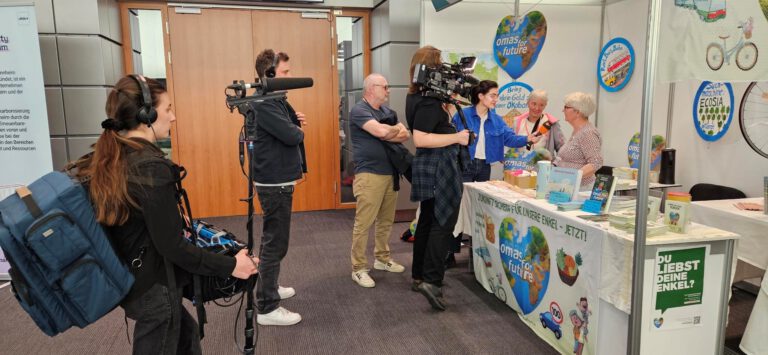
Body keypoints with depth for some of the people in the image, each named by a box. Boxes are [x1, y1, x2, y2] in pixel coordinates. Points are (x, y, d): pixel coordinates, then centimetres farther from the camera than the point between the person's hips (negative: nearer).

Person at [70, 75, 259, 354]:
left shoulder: (103, 158, 0)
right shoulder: (151, 167, -25)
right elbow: (171, 246, -24)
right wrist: (230, 266, -17)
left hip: (123, 278, 8)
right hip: (153, 286, -8)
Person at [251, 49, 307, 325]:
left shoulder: (273, 100, 14)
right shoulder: (263, 103, -20)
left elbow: (288, 127, 13)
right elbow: (292, 136, -24)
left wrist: (295, 123, -6)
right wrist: (299, 130, -3)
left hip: (277, 180, 11)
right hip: (275, 183, -11)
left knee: (272, 239, 21)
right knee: (276, 243, -5)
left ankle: (268, 288, 36)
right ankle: (267, 308, 4)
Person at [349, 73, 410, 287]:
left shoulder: (387, 111, 16)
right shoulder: (359, 110, -9)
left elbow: (405, 135, 6)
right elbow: (381, 131, -24)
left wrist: (389, 135, -12)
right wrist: (396, 129, -3)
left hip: (390, 173, 8)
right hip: (370, 175, -8)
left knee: (386, 221, 15)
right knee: (363, 224, -3)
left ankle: (382, 258, 30)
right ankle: (359, 269, 5)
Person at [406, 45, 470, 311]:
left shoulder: (417, 95, 11)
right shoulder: (428, 100, -18)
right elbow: (420, 139, -26)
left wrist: (446, 104, 6)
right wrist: (456, 138, -22)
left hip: (429, 166, 10)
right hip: (440, 166, -10)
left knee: (428, 220, 15)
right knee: (444, 223, -6)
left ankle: (419, 276, 24)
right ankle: (432, 281, -7)